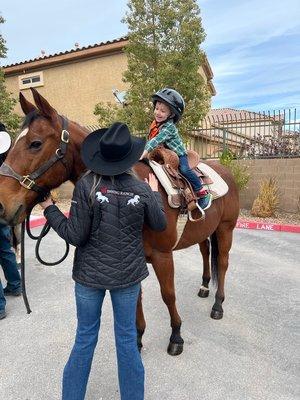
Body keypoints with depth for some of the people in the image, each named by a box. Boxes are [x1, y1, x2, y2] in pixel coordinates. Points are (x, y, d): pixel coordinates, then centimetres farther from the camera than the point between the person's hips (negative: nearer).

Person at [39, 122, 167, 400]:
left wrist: (49, 209, -1)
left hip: (90, 274, 0)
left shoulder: (86, 185, -16)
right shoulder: (142, 188, -10)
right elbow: (160, 225, 3)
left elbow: (75, 235, -14)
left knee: (85, 339, 19)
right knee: (127, 340, 18)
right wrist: (155, 193, 15)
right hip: (128, 274, 1)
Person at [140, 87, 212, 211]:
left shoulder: (169, 126, -25)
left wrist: (145, 151, -40)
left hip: (178, 154, -9)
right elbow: (150, 139, 11)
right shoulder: (155, 124, 1)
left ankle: (203, 193, -11)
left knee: (184, 170, -26)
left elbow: (157, 140, -35)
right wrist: (143, 149, -1)